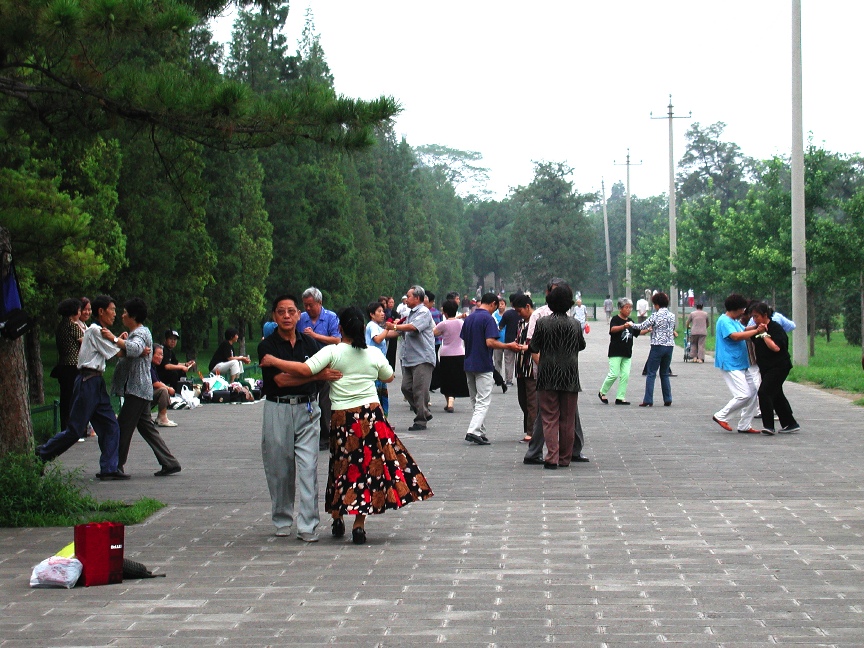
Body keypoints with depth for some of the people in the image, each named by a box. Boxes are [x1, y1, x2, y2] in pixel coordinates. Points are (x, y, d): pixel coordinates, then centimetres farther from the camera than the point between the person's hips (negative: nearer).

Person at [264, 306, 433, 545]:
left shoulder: (332, 352, -7)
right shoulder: (374, 354, 2)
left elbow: (305, 370, -18)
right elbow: (389, 377, 20)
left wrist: (274, 362, -8)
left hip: (342, 419, -1)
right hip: (372, 415, 1)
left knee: (343, 468, 13)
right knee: (370, 467, 5)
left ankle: (337, 517, 23)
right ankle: (359, 525, 1)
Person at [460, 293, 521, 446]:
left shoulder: (469, 318, 11)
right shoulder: (488, 318, -13)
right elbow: (490, 342, -21)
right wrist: (508, 346, -12)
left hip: (469, 364, 8)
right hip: (483, 365, -8)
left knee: (475, 401, 15)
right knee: (483, 401, -6)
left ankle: (480, 432, 18)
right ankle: (474, 431, -18)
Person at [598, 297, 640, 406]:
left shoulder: (630, 321, 13)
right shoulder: (615, 319, -7)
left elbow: (637, 333, 22)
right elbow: (613, 329, -27)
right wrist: (623, 326, -44)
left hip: (627, 353, 6)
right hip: (615, 353, -6)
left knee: (625, 375, 0)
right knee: (614, 374, -10)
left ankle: (620, 398, 4)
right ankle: (602, 392, 10)